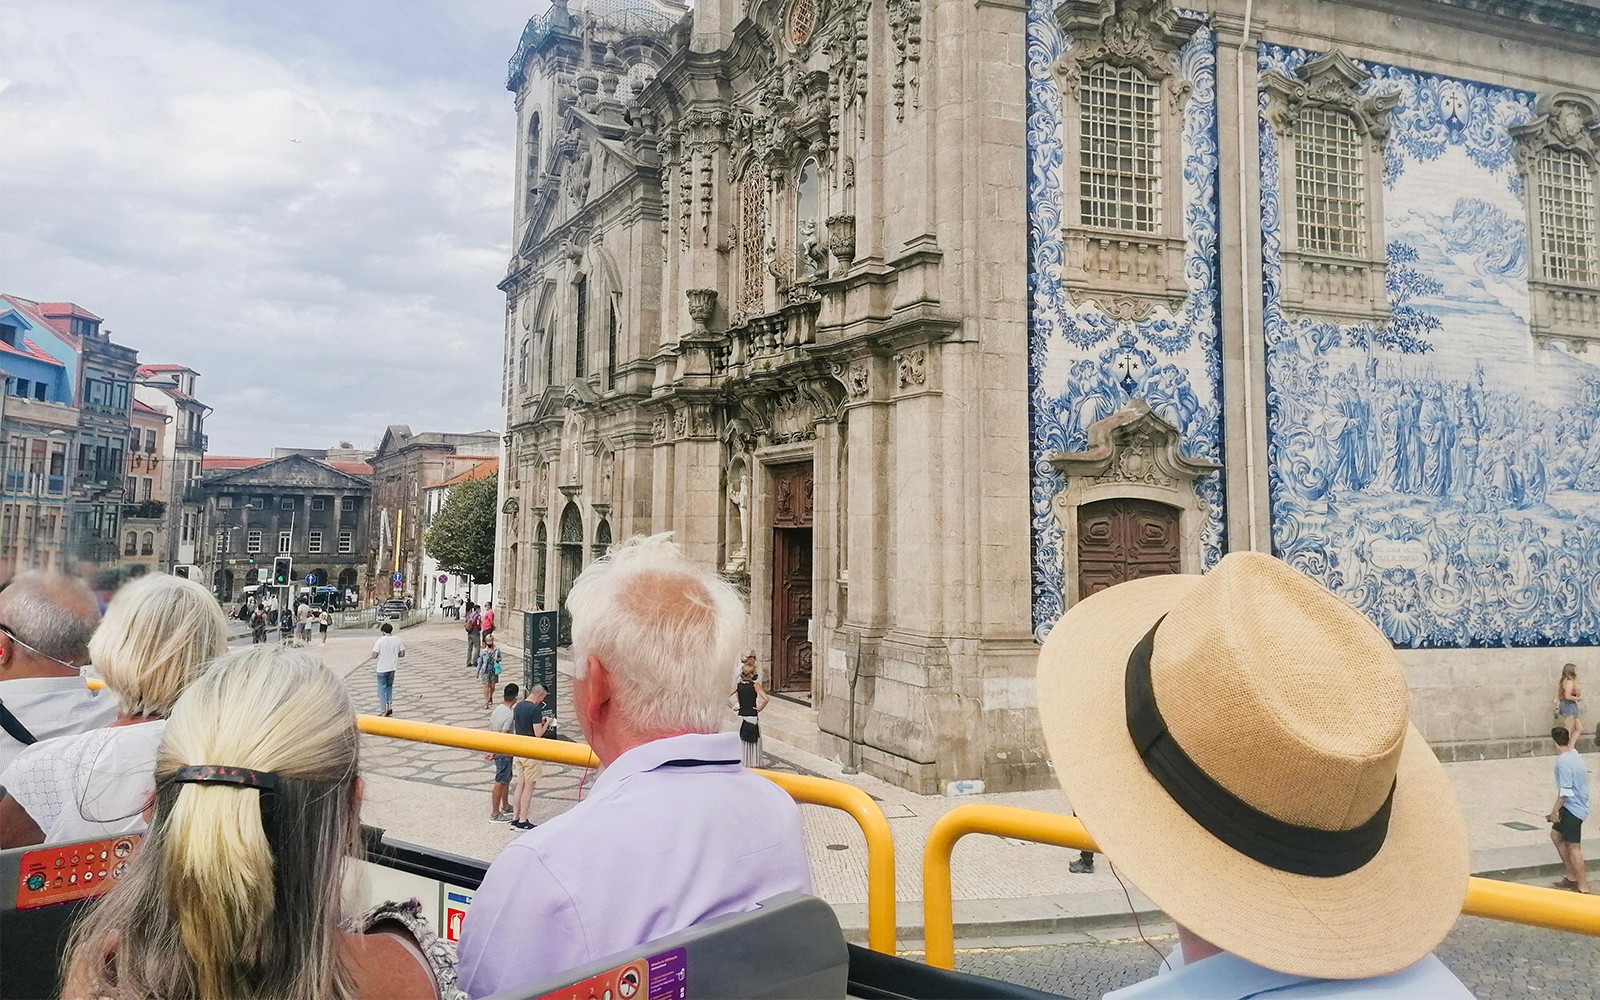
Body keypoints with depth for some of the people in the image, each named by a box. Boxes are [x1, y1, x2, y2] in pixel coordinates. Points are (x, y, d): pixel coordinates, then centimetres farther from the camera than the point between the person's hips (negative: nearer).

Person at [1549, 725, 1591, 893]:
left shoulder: (1563, 761, -21)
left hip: (1572, 808, -10)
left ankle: (1583, 887, 0)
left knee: (1573, 847, -5)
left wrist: (1555, 810, -17)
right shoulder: (1574, 754, 5)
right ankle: (1572, 877, 24)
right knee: (1556, 835, 19)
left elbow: (1565, 791, -24)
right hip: (1579, 805, 10)